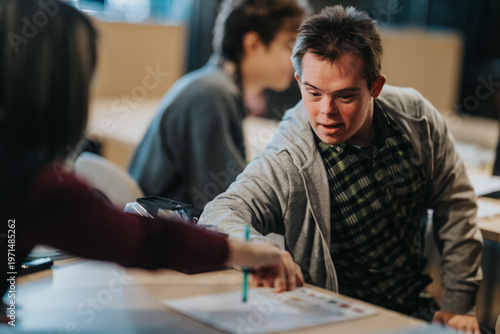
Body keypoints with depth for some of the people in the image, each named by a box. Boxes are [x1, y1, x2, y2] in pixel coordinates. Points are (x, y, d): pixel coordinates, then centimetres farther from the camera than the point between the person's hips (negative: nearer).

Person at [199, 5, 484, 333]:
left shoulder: (416, 115, -5)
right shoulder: (288, 160, -18)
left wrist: (460, 303, 2)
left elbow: (455, 205, 4)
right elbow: (220, 214, -25)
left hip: (418, 307, 5)